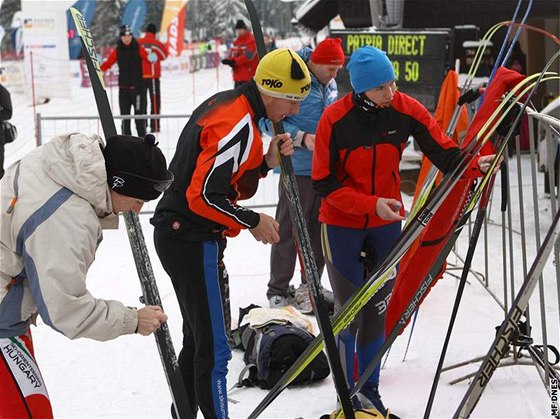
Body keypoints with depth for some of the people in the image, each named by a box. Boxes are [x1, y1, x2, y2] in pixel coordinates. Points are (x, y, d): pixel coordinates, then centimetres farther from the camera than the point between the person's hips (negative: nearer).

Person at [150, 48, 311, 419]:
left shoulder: (224, 104, 9)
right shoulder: (238, 126, -21)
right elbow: (205, 196, -25)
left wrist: (266, 161, -3)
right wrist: (253, 221, -14)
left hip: (179, 236, 11)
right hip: (195, 243, -11)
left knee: (198, 341, 21)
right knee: (214, 350, -7)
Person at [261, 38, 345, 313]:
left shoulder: (330, 84, 9)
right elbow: (269, 120, -15)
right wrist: (301, 137, -23)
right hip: (297, 169, -7)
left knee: (320, 229, 14)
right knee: (289, 230, -3)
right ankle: (278, 291, 6)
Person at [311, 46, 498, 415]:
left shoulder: (407, 111, -12)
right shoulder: (335, 119, -20)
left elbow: (444, 153, -11)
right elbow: (324, 183, -16)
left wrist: (474, 164, -32)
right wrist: (372, 204, -26)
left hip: (386, 224, 3)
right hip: (342, 224, -3)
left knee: (377, 310, 9)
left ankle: (369, 389, 23)